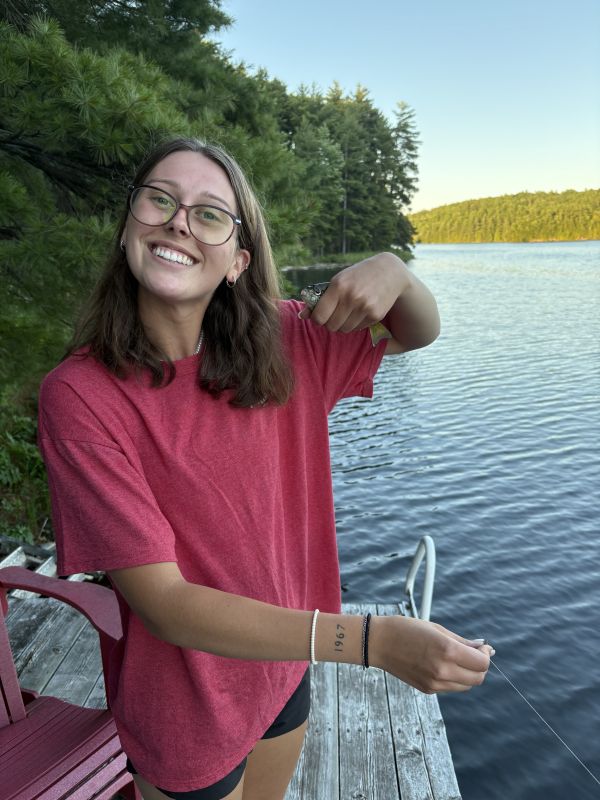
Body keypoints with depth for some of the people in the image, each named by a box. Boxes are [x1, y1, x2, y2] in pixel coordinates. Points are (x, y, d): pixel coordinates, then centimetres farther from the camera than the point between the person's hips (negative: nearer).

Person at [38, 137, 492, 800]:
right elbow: (165, 605, -28)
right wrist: (372, 640, -36)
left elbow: (419, 333, 0)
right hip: (184, 712, -4)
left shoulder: (279, 343, -12)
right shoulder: (78, 395, -25)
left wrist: (394, 271, -23)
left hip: (282, 671, 5)